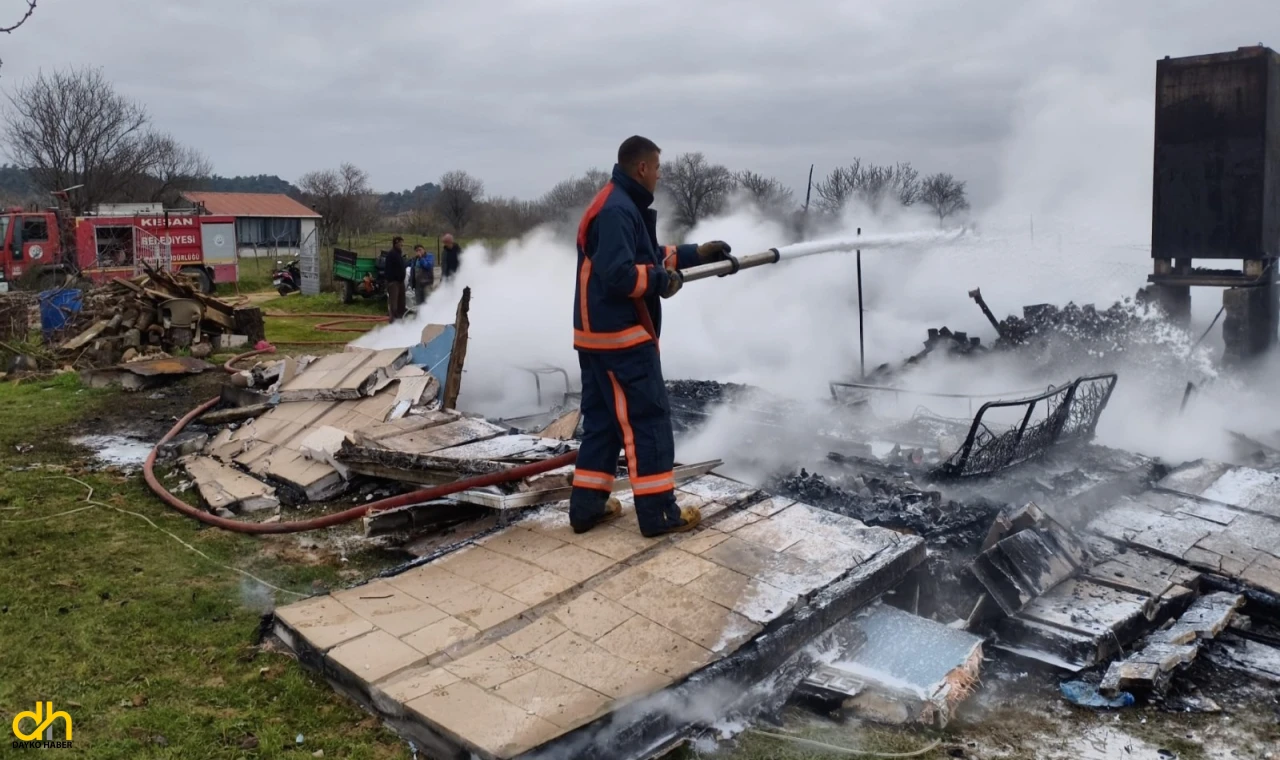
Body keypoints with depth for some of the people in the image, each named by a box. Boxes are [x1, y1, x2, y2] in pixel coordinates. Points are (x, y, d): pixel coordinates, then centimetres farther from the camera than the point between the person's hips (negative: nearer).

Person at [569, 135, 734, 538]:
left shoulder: (620, 205, 16)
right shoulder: (617, 210, -18)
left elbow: (647, 257, 22)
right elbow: (618, 275, -27)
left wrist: (697, 253, 19)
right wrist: (662, 280, -13)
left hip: (602, 333, 11)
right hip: (621, 335, -11)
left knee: (603, 418, 14)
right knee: (648, 418, -3)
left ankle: (587, 506, 18)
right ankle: (658, 512, 3)